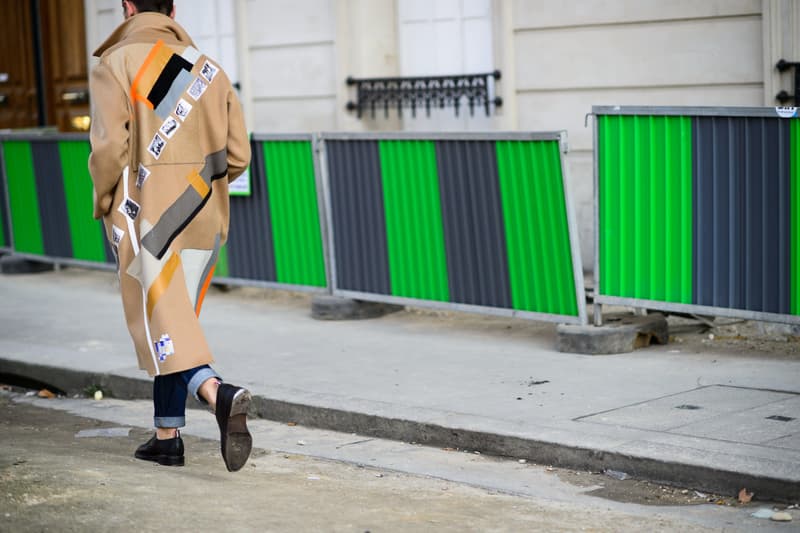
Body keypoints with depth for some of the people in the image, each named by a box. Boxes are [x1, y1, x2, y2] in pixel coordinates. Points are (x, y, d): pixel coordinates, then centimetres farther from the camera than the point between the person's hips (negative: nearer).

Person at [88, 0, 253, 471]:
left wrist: (104, 202, 3)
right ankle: (167, 436, 16)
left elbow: (110, 147, -14)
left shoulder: (115, 65, -4)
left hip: (146, 215, -5)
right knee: (176, 321, 14)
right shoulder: (211, 70, 10)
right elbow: (238, 154, 6)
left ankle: (219, 393, -32)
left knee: (161, 322, -7)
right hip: (203, 218, 5)